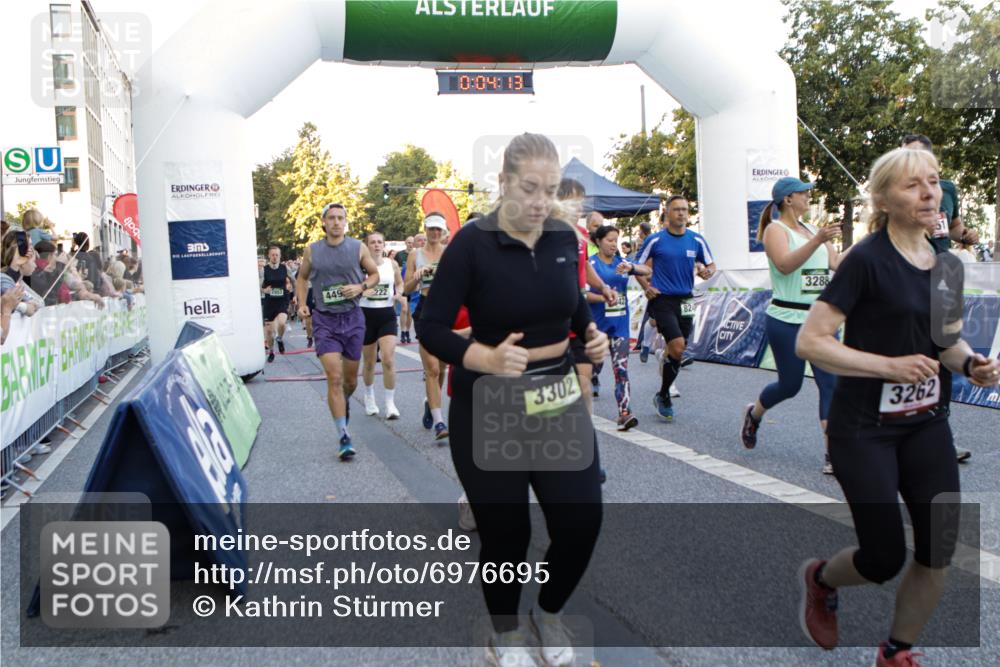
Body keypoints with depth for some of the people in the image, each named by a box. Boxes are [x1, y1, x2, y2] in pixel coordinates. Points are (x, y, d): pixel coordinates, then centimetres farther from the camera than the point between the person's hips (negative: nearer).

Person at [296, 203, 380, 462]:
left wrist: (361, 287, -11)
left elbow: (374, 274, 9)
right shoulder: (312, 250, 2)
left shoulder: (358, 248, 0)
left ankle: (344, 402, 49)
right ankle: (344, 438, -8)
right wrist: (302, 304, 3)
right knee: (334, 378, -12)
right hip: (324, 319, -1)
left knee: (350, 379, 13)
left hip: (352, 317, 1)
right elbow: (301, 278, 16)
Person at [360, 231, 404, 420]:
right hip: (366, 314, -1)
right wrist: (361, 291, -20)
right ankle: (369, 396, 36)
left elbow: (400, 283, 19)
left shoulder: (392, 264, 3)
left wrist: (398, 293, -3)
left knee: (388, 359, -14)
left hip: (387, 314, 1)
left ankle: (390, 403, -6)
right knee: (369, 361, 12)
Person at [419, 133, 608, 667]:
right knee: (506, 533, 5)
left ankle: (549, 613, 33)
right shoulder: (471, 244, -14)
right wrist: (489, 358, -30)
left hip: (560, 397, 4)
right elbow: (431, 329, -14)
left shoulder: (564, 238, 1)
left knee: (582, 522, 1)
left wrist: (593, 334, -3)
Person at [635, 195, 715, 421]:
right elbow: (638, 267, 5)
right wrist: (647, 288, -8)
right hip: (662, 300, -4)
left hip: (685, 301, 4)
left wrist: (707, 272, -10)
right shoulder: (655, 240, -4)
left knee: (677, 350, 9)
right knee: (677, 348, -17)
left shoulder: (696, 240, 4)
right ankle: (663, 396, 1)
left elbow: (710, 264, 13)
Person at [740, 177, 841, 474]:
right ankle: (753, 414, 35)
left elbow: (838, 265, 13)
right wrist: (817, 241, -35)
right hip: (786, 319, -6)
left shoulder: (813, 230, 15)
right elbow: (785, 264, -25)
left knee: (831, 383, -4)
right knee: (790, 385, 3)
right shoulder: (775, 229, -6)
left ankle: (834, 455, -3)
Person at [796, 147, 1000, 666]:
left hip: (926, 424, 6)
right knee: (885, 559, -2)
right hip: (865, 428, -6)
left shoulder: (947, 265, 5)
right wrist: (891, 364, -25)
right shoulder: (867, 260, -16)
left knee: (939, 550, 3)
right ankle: (819, 579, 32)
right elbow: (809, 342, -19)